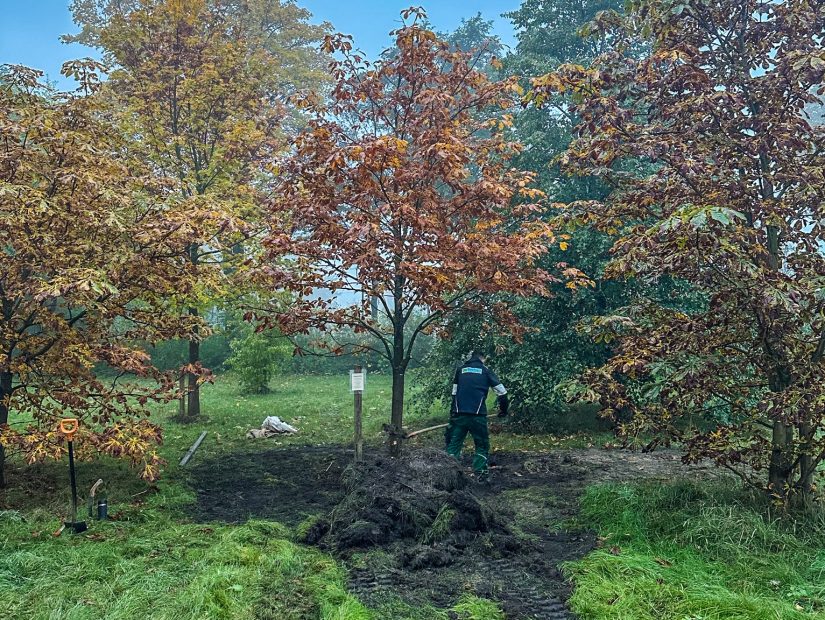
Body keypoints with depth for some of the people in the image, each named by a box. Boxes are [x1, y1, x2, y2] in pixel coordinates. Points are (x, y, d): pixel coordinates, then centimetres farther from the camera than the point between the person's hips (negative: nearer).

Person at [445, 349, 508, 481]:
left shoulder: (460, 370, 14)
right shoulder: (486, 371, 8)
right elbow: (502, 392, 9)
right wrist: (503, 410, 24)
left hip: (459, 414, 2)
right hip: (477, 415, -2)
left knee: (453, 444, 9)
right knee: (482, 445, 10)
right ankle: (481, 473, 4)